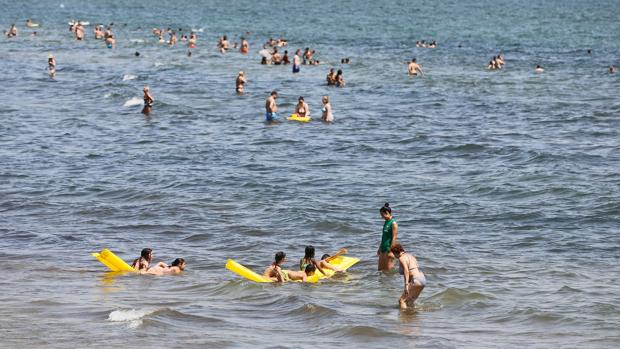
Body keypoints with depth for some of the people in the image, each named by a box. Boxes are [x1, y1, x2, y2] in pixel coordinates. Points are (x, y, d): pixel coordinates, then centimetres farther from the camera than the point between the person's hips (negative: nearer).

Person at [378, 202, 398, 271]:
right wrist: (380, 248, 22)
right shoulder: (386, 222, 12)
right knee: (380, 268, 11)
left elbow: (394, 238, -18)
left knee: (389, 269, -4)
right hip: (383, 249, 9)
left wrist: (391, 251, -20)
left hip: (389, 248, -9)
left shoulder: (393, 223, -14)